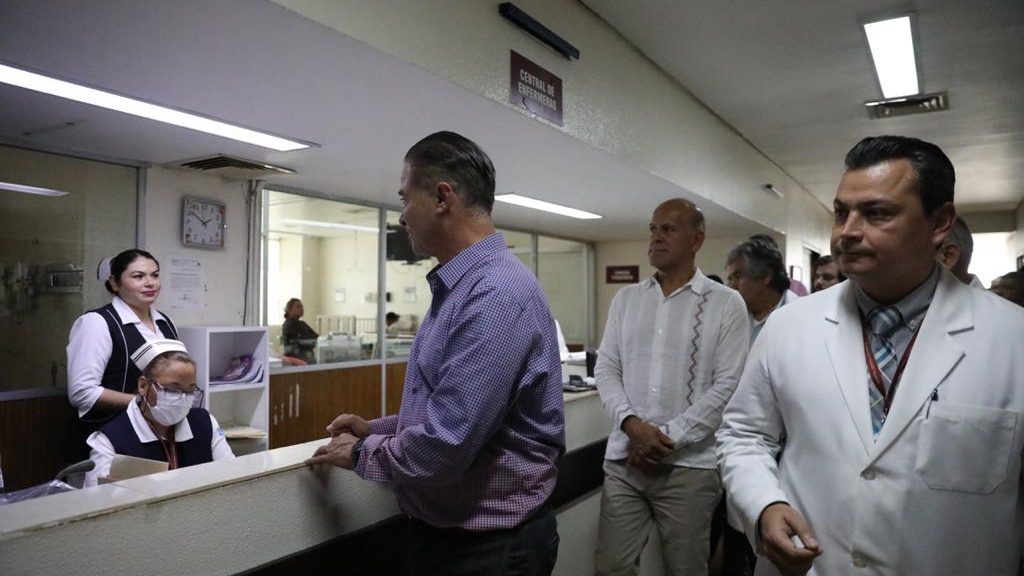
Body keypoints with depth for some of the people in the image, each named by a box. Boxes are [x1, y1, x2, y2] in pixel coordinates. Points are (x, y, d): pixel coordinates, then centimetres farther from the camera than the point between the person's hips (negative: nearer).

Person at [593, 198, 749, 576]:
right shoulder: (626, 299, 8)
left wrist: (669, 438, -13)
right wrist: (631, 423, -11)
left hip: (689, 464, -3)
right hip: (624, 458, 3)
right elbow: (606, 369, 5)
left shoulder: (726, 304, -3)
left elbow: (727, 386, -9)